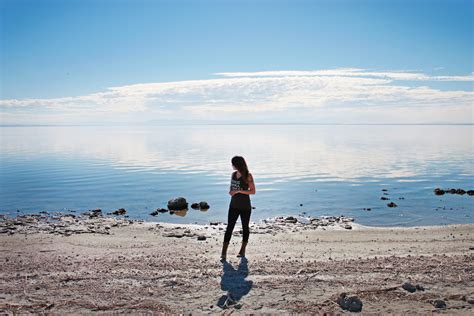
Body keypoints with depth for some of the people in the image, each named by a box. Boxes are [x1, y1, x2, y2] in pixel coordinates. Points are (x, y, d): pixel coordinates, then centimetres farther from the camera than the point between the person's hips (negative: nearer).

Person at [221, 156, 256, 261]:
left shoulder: (248, 176, -11)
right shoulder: (233, 174, 6)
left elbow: (253, 191, -14)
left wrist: (239, 190, -22)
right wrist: (231, 191, -3)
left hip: (245, 207, -5)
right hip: (234, 206, 5)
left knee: (245, 227, 10)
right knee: (229, 228, -2)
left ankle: (243, 251, 24)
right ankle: (224, 253, -3)